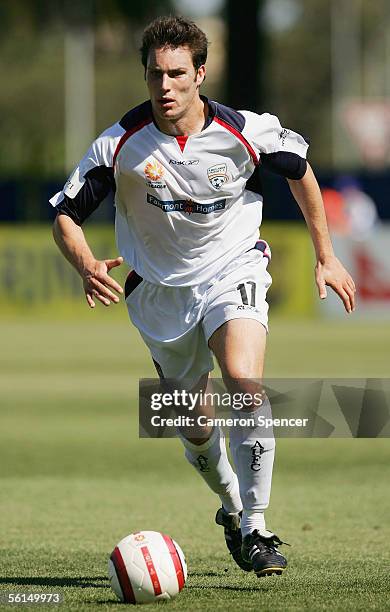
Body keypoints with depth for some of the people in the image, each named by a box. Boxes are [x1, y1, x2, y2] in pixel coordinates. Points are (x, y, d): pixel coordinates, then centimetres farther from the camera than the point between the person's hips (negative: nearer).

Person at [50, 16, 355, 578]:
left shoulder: (247, 131, -17)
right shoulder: (120, 144, -18)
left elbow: (300, 170, 4)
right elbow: (65, 217, -10)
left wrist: (326, 256, 9)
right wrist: (87, 266, -32)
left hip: (234, 272, -2)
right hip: (161, 289, 2)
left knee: (244, 382, -29)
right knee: (195, 429, 10)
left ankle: (255, 530, -21)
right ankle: (231, 507, 42)